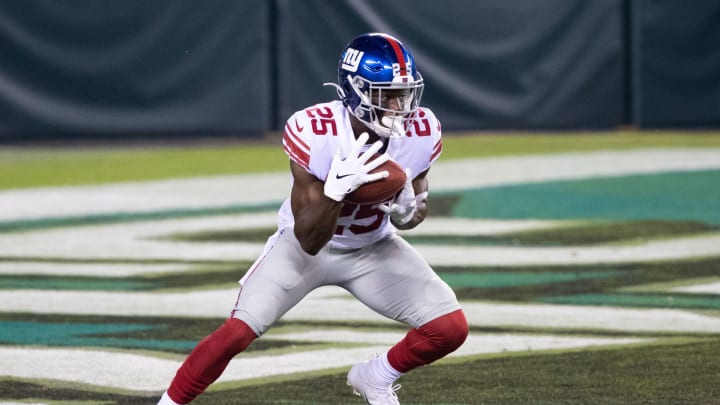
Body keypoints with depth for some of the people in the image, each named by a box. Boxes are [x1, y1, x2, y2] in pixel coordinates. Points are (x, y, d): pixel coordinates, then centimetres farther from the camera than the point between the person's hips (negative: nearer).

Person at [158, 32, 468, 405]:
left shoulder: (420, 131, -20)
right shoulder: (313, 132, -31)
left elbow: (416, 208, 0)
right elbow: (309, 240, -28)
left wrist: (407, 209, -25)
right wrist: (336, 190, -46)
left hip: (371, 248, 4)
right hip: (304, 247, -3)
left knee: (451, 329, -11)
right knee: (237, 332, -20)